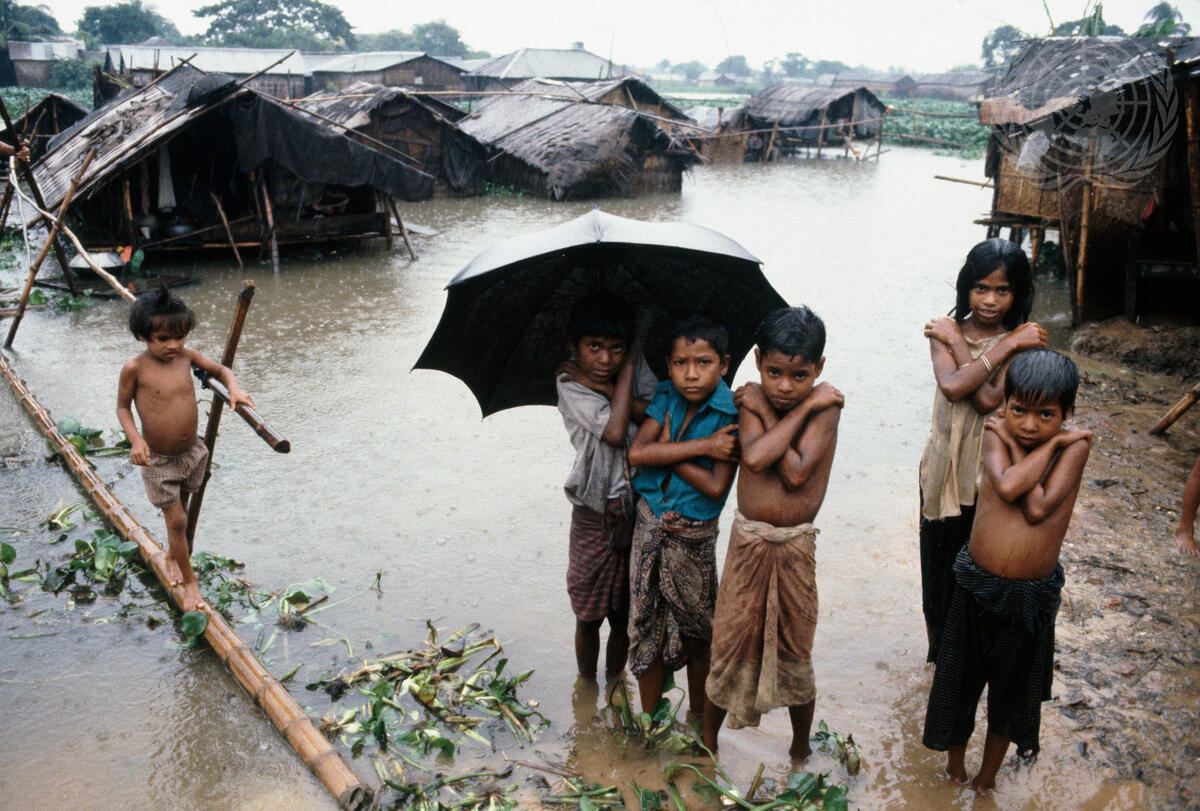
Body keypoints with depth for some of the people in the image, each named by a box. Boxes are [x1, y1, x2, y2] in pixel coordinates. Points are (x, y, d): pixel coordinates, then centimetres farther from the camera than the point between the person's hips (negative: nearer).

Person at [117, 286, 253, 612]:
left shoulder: (186, 356, -8)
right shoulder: (135, 368, -18)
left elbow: (220, 369, 7)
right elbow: (122, 406, -5)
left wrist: (234, 388, -14)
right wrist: (135, 439, -20)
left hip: (191, 453, 4)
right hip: (158, 461, -4)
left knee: (180, 512, 23)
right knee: (176, 520, 0)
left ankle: (172, 556, 50)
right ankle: (189, 580, 18)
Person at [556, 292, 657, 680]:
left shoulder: (636, 364, 0)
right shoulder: (570, 383, -12)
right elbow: (614, 431, -24)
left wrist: (608, 386, -18)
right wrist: (625, 373, -14)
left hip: (638, 506, 3)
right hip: (595, 515, -2)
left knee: (624, 613, 14)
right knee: (588, 615, 12)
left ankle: (615, 679, 38)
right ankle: (586, 681, 37)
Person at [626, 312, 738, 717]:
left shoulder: (732, 414, -14)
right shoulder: (666, 397, -2)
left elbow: (716, 487, -22)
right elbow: (637, 452, -16)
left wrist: (669, 448, -15)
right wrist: (702, 446, -22)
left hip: (693, 536, -3)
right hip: (649, 527, 3)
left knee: (696, 634, 12)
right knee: (647, 628, 13)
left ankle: (698, 720, 35)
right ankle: (649, 721, 31)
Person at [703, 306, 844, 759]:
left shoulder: (825, 406, -11)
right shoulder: (752, 399, -6)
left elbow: (796, 473, -23)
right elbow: (755, 457, -24)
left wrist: (764, 412, -17)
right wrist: (801, 411, -19)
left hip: (795, 547, -1)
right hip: (748, 540, 1)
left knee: (795, 652, 13)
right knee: (729, 642, 11)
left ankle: (800, 749, 36)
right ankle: (707, 739, 33)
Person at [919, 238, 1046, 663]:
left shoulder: (1023, 341, -9)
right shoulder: (945, 330, -3)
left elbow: (989, 400, -24)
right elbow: (952, 386, -22)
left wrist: (955, 342, -18)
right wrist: (1004, 346, -22)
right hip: (944, 468, 3)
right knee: (938, 568, 16)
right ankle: (938, 653, 36)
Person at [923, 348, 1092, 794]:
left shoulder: (1074, 444, -12)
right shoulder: (996, 431, -9)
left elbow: (1038, 509, -24)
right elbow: (1007, 486, -27)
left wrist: (1017, 446, -18)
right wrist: (1047, 447, -20)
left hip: (1033, 594, -1)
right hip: (977, 585, 1)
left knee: (1012, 689, 20)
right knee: (960, 678, 18)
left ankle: (988, 774, 45)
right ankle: (955, 761, 45)